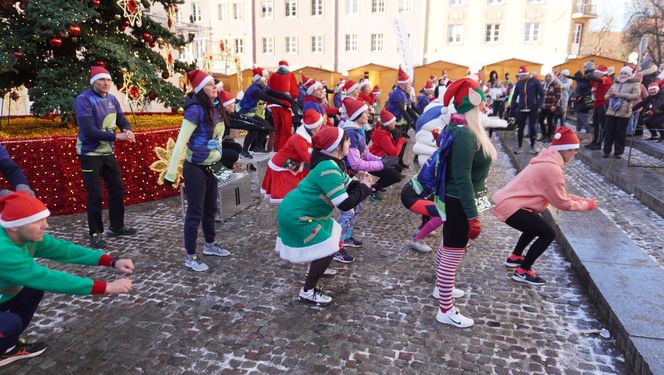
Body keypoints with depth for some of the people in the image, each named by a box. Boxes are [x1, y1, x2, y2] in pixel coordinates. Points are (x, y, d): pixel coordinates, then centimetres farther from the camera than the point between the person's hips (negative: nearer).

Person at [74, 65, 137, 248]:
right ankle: (95, 233, 12)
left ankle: (117, 227, 28)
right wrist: (116, 136, -28)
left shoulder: (112, 99, 4)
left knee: (117, 189, 13)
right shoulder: (84, 100, -16)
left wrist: (127, 131, -18)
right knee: (95, 195, -2)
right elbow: (89, 130, -25)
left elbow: (122, 120, 5)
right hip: (90, 154, -7)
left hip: (108, 153, 7)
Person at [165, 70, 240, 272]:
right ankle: (190, 257, 15)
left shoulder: (216, 108, 3)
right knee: (195, 212, 1)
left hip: (211, 167, 8)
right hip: (196, 168, -8)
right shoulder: (195, 109, -20)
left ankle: (210, 245, 39)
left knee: (210, 208, 20)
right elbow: (181, 141, -22)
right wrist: (171, 172, -24)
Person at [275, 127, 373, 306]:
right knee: (327, 249, -9)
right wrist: (364, 187, -15)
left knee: (332, 235, 23)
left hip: (299, 210, 10)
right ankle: (307, 292, 4)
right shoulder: (328, 169, -27)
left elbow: (345, 187, 11)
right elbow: (345, 204, -29)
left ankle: (315, 270, 44)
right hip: (296, 215, -10)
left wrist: (358, 181, -9)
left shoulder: (333, 163, 5)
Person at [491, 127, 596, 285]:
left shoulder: (548, 161, 14)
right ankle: (523, 271, 3)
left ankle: (514, 257, 39)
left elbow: (559, 195, 18)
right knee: (548, 234, -4)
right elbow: (561, 202, -11)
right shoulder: (552, 168, -17)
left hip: (506, 201, 11)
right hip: (510, 207, -11)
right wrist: (585, 205, 2)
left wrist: (582, 200, 12)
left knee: (535, 225, 29)